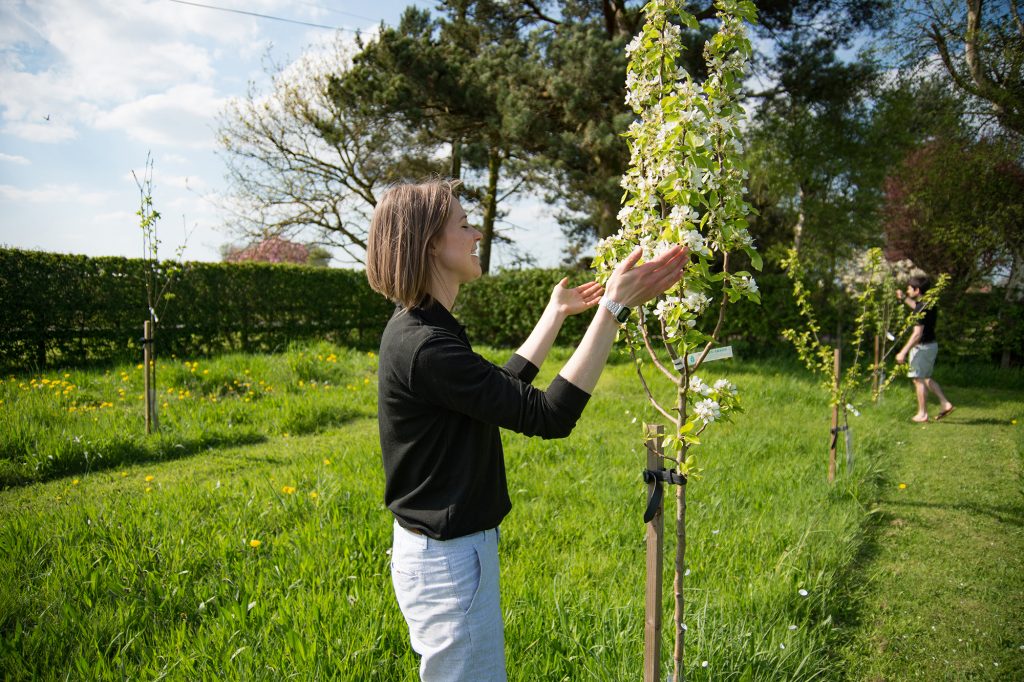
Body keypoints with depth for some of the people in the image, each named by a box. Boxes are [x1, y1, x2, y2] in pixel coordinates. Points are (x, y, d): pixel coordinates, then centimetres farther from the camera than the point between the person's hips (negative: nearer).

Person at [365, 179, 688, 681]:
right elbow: (548, 415, -28)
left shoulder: (414, 329, 4)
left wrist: (557, 312, 19)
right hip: (448, 560, -10)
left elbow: (502, 386, 15)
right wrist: (613, 308, -27)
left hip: (432, 546, 10)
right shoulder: (425, 347, -28)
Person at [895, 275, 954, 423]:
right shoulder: (929, 304, 6)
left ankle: (922, 414, 7)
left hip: (922, 347, -9)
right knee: (926, 378, 21)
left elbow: (917, 334, -27)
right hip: (931, 345, 9)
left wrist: (903, 352, -26)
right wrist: (904, 298, 35)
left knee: (919, 379, 1)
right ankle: (945, 404, 18)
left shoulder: (921, 308, -22)